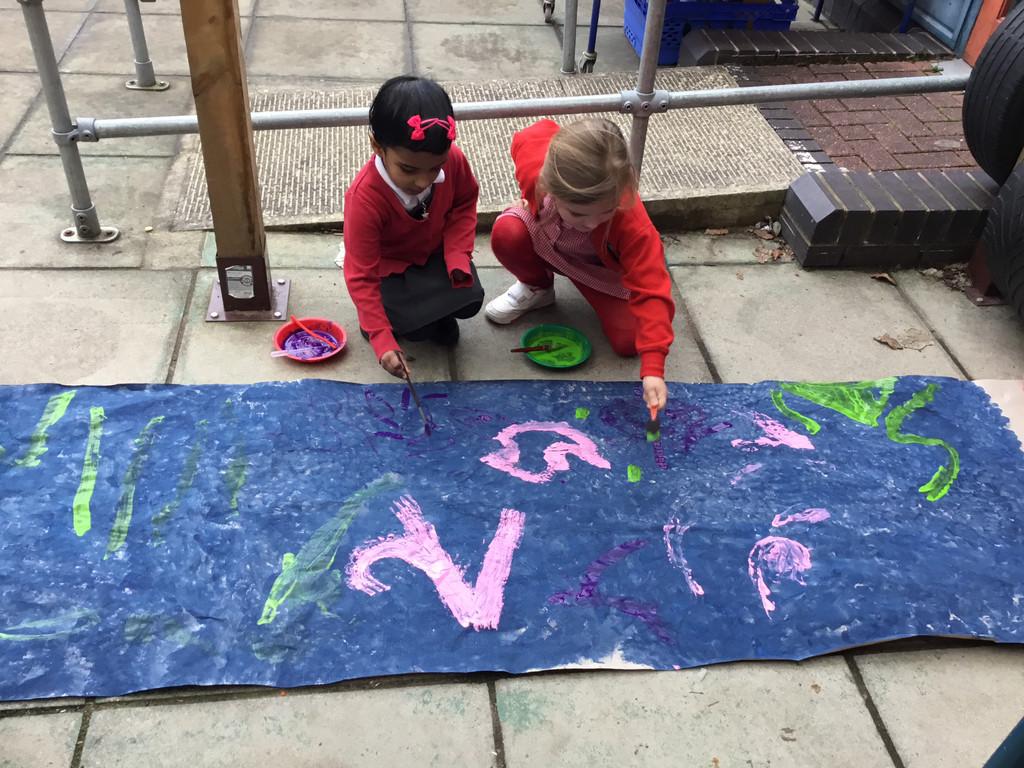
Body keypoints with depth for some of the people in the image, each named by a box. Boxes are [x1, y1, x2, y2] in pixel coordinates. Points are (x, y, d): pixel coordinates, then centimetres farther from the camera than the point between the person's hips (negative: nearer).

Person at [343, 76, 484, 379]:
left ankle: (434, 311, 15)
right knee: (414, 328, -22)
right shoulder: (364, 198, -36)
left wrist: (458, 256, -18)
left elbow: (464, 204, -1)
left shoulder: (453, 160, -25)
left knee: (469, 300, -20)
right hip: (388, 265, -3)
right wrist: (383, 342, -35)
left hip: (435, 251, 3)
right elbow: (361, 277, -29)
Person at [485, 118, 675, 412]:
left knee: (628, 340, -17)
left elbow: (651, 292, -42)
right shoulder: (535, 165, -38)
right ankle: (536, 288, 3)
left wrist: (653, 368, -51)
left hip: (600, 266, -1)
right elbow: (540, 131, -13)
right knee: (506, 234, -32)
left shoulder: (632, 224, -42)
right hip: (544, 239, 2)